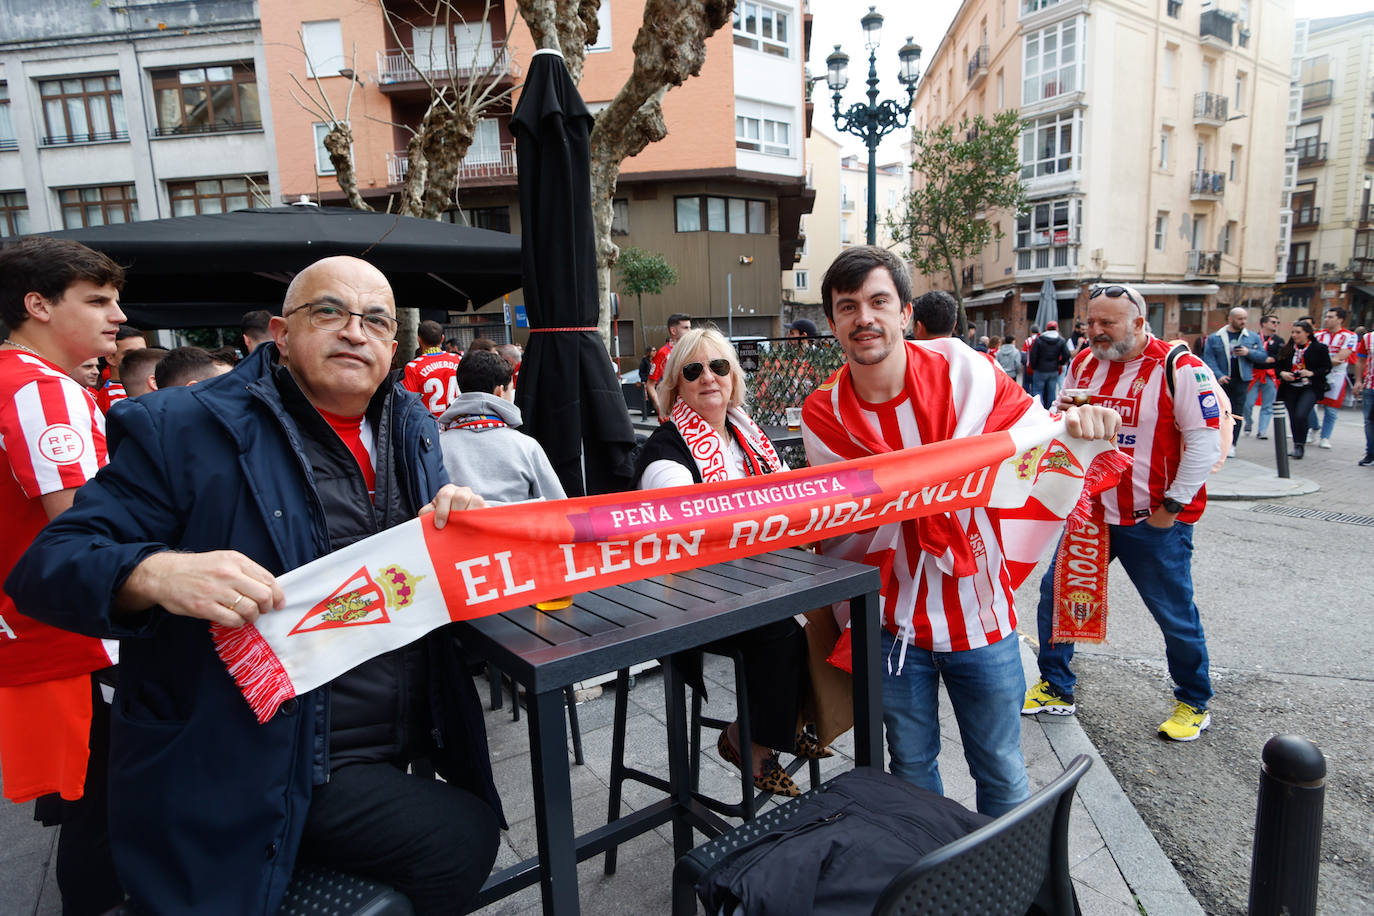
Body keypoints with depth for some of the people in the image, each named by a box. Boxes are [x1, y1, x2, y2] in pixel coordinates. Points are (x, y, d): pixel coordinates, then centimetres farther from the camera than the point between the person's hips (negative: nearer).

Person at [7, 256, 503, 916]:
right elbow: (47, 565, -10)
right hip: (260, 772, -6)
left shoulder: (412, 425, 8)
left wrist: (465, 519, -10)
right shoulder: (182, 429, -10)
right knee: (459, 840, -14)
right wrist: (155, 574, -33)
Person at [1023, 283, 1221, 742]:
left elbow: (1205, 441, -13)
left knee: (1176, 616, 7)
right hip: (1091, 511, 5)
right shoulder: (1083, 364, 5)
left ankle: (1194, 703, 31)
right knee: (1055, 591, 6)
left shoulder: (1179, 368, -12)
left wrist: (1173, 505, -13)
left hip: (1155, 521, -5)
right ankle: (1055, 689, 22)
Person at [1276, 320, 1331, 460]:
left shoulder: (1319, 348, -1)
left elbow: (1327, 368, -2)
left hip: (1310, 388, -4)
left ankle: (1300, 445, -4)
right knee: (1293, 417, 7)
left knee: (1301, 415, -19)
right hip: (1290, 389, 4)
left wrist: (1311, 373, -17)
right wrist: (1282, 373, -8)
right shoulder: (1287, 349, 9)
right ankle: (1296, 446, 21)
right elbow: (1278, 365, 13)